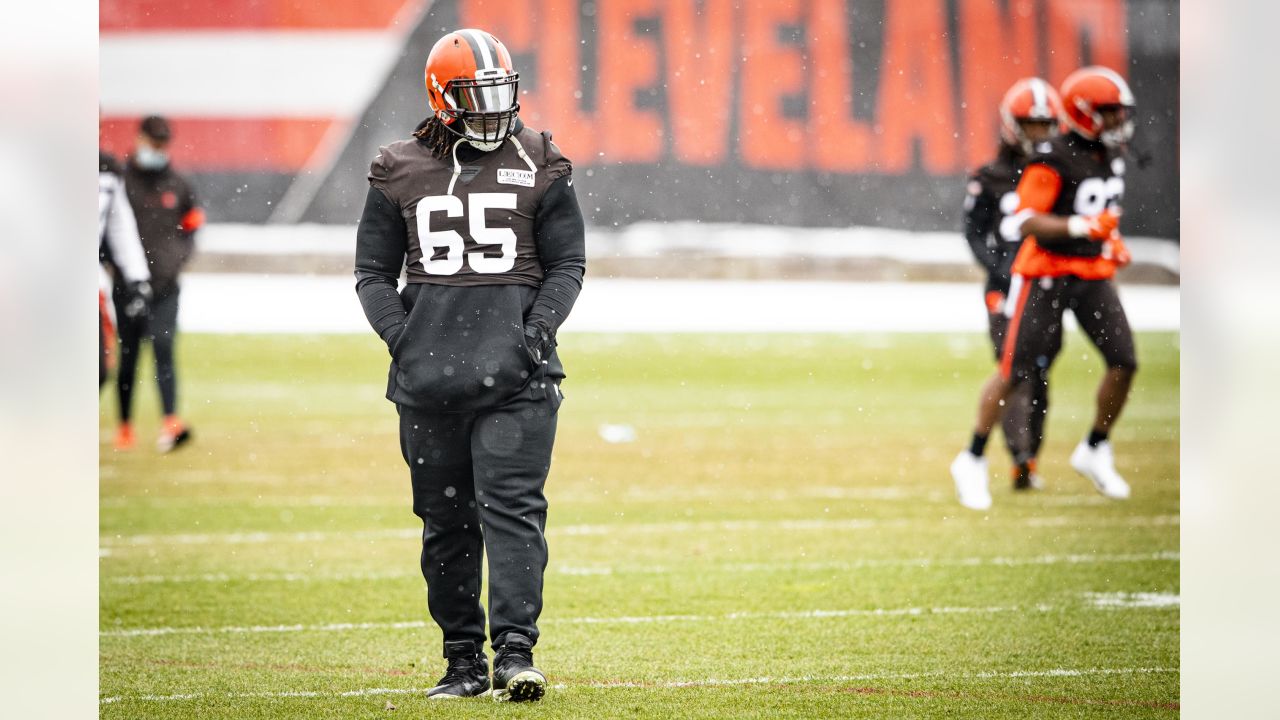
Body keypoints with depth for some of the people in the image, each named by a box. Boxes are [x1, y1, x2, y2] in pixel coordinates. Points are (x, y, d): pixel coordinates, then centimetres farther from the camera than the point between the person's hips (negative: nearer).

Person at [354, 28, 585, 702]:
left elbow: (567, 263, 8)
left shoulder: (538, 166, 5)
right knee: (446, 521, 7)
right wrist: (400, 337, -3)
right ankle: (464, 661, 15)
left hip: (515, 374, -2)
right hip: (429, 376, 2)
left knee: (512, 508, -11)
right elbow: (373, 272, 12)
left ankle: (515, 652, -13)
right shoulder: (400, 172, 8)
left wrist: (536, 331, -6)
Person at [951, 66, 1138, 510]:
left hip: (1093, 275, 7)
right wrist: (1082, 227, -30)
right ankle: (972, 461, 7)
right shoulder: (1055, 161, -17)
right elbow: (1024, 222, -22)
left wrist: (1113, 241, 13)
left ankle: (1094, 452, 15)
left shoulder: (1112, 157, 9)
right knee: (1015, 370, -5)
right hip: (1047, 273, -7)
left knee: (1124, 362, -4)